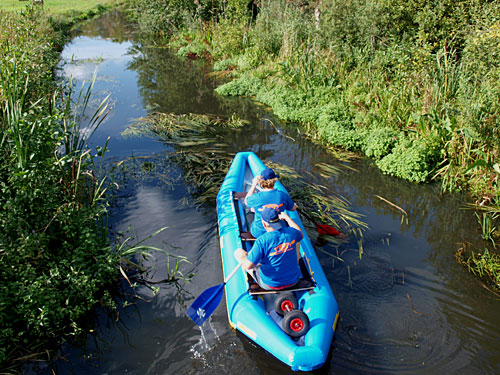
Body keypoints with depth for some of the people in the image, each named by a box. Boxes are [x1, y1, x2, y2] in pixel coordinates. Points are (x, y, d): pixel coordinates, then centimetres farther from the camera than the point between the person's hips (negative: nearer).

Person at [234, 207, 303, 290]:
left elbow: (248, 266, -26)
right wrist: (287, 217, 20)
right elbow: (300, 234, 13)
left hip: (270, 284, -4)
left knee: (238, 252, 4)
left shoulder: (261, 241, -29)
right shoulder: (290, 232, -15)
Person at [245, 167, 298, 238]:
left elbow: (246, 201, 1)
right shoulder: (283, 195, -19)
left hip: (258, 233, -2)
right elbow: (293, 208, 1)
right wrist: (295, 205, 24)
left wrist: (254, 185, 1)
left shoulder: (256, 197, -25)